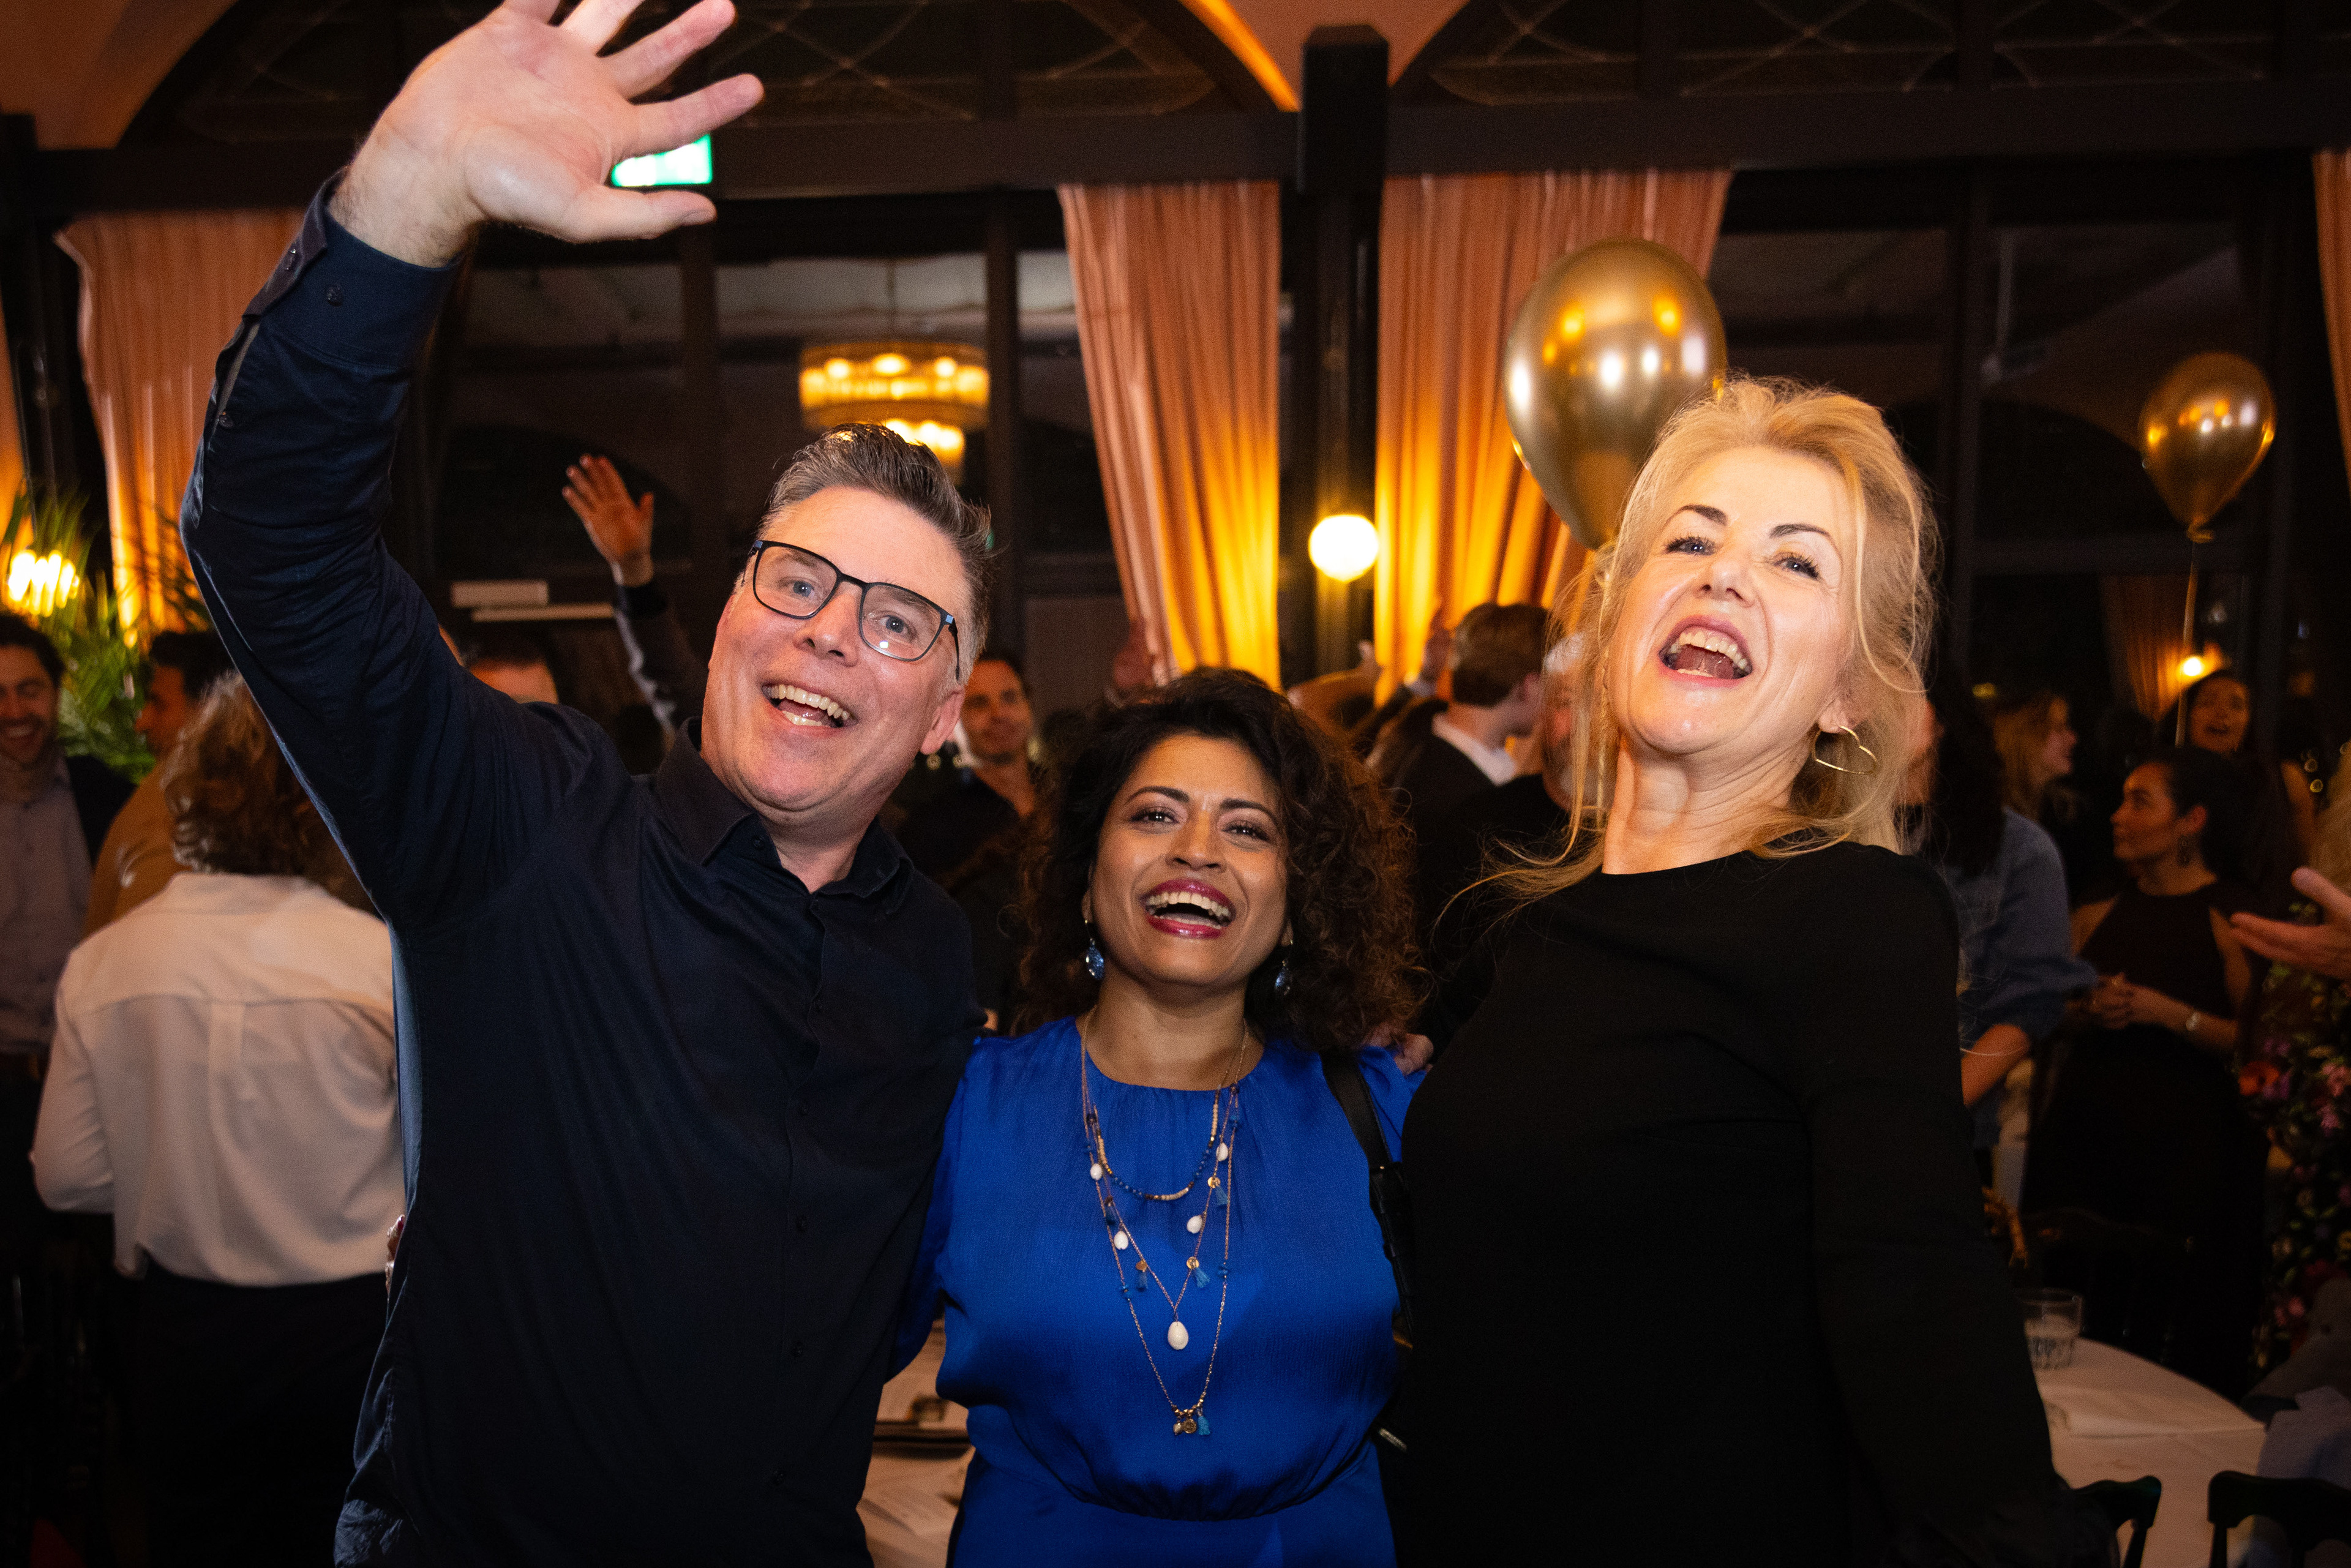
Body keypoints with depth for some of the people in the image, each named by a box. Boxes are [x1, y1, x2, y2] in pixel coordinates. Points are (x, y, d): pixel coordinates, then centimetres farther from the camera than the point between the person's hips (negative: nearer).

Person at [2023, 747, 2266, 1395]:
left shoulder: (2233, 920, -3)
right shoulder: (2097, 917, 12)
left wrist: (2166, 1013, -16)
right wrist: (2085, 1013, 1)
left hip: (2184, 1150, -4)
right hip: (2083, 1135, 5)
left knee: (2177, 1330, -2)